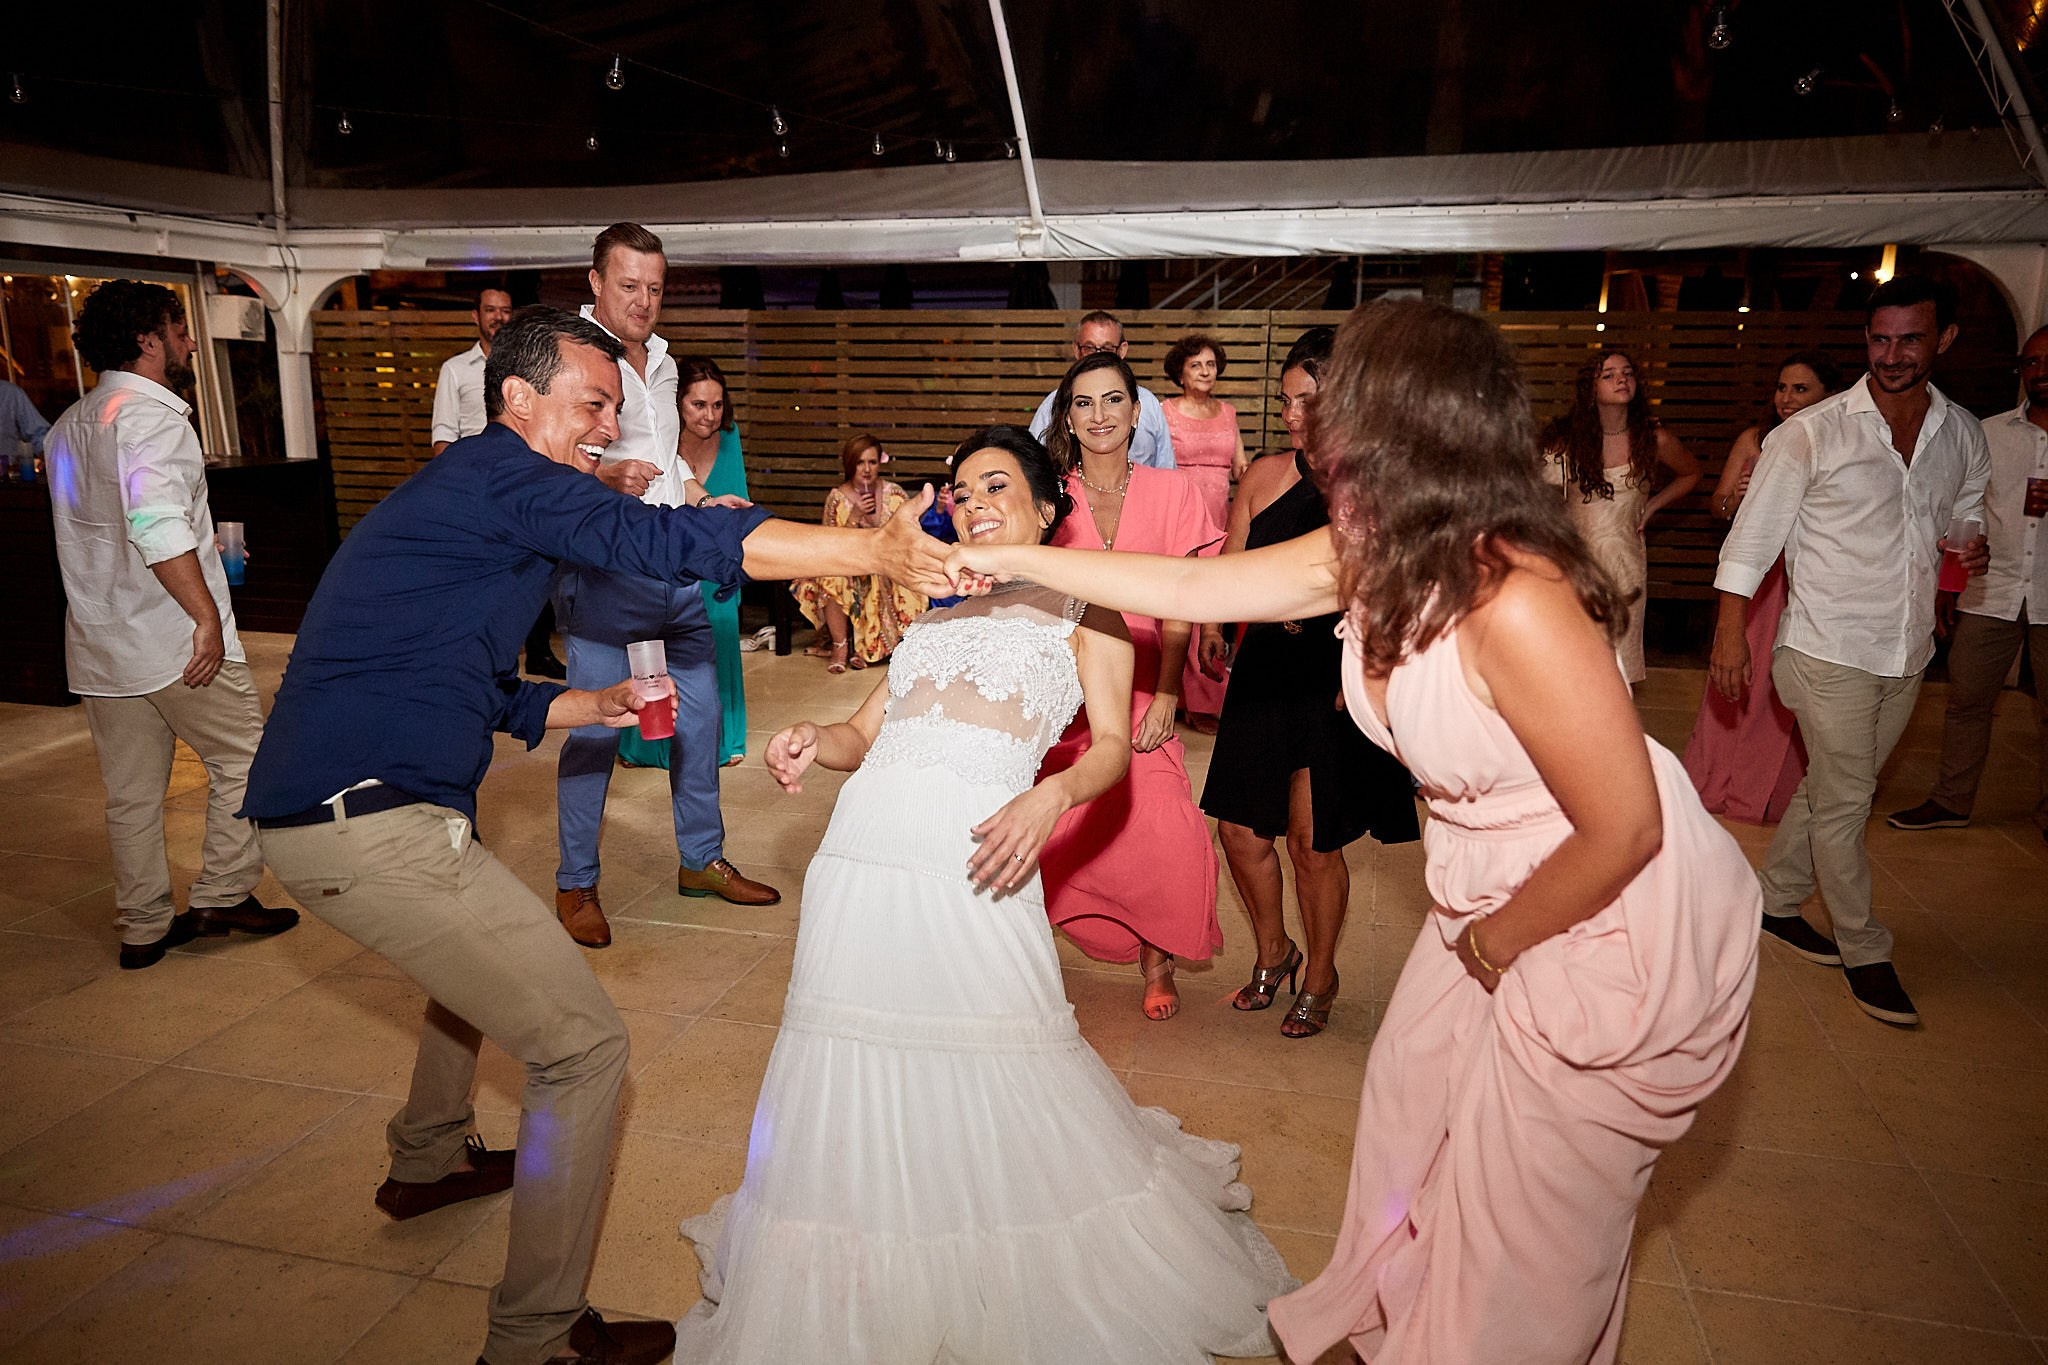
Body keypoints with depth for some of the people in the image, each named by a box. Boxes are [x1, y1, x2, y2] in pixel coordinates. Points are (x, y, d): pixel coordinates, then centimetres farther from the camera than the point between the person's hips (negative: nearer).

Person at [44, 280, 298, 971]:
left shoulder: (69, 425, 15)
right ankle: (221, 895, 12)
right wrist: (207, 615, -25)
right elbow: (157, 523, -28)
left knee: (131, 793, 13)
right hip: (175, 637, -8)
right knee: (244, 758, 8)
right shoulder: (153, 416, -14)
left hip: (99, 645, 8)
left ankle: (143, 928, 21)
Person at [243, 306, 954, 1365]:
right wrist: (874, 551, -28)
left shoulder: (457, 501, 21)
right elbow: (661, 541, -25)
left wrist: (593, 706, 19)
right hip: (372, 827, -11)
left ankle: (427, 1161, 52)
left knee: (486, 951, 35)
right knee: (584, 1047, -6)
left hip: (316, 811, 11)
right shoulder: (501, 471, -10)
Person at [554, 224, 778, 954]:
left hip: (676, 566, 8)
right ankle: (576, 885, 11)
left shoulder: (663, 361, 18)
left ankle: (701, 859, 25)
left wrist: (703, 501, 13)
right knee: (596, 726, -5)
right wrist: (605, 474, -33)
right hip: (602, 570, -7)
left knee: (700, 712, 11)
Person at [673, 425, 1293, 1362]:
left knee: (998, 1082, 2)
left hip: (971, 863, -5)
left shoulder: (1083, 611, 12)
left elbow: (1113, 744, 0)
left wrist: (1052, 795, -20)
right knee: (855, 1079, 8)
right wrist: (810, 742, 0)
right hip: (862, 858, 5)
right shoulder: (937, 613, 26)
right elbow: (868, 730, 22)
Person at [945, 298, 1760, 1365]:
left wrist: (1496, 939, -12)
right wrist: (1015, 559, 5)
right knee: (1412, 1096, 24)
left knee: (1526, 1212, 11)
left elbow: (1624, 830, -28)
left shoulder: (1515, 605, -35)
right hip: (1496, 896, 8)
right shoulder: (1367, 558, -9)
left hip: (1617, 922, -8)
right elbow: (1190, 585, 1)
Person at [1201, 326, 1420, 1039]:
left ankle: (1319, 975, 31)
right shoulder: (1264, 476, 2)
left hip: (1339, 677, -4)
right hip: (1265, 667, 5)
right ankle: (1273, 953, 38)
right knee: (1239, 826, 10)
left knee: (1312, 841, 4)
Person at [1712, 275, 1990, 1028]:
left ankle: (1774, 900, 33)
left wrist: (1972, 550, -2)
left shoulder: (1965, 436, 6)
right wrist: (1731, 632, -12)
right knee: (1843, 803, 0)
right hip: (1830, 652, -5)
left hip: (1906, 655, 5)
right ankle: (1864, 951, 14)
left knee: (1829, 790, 15)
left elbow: (1963, 516, 22)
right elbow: (1752, 535, -8)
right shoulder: (1812, 433, -9)